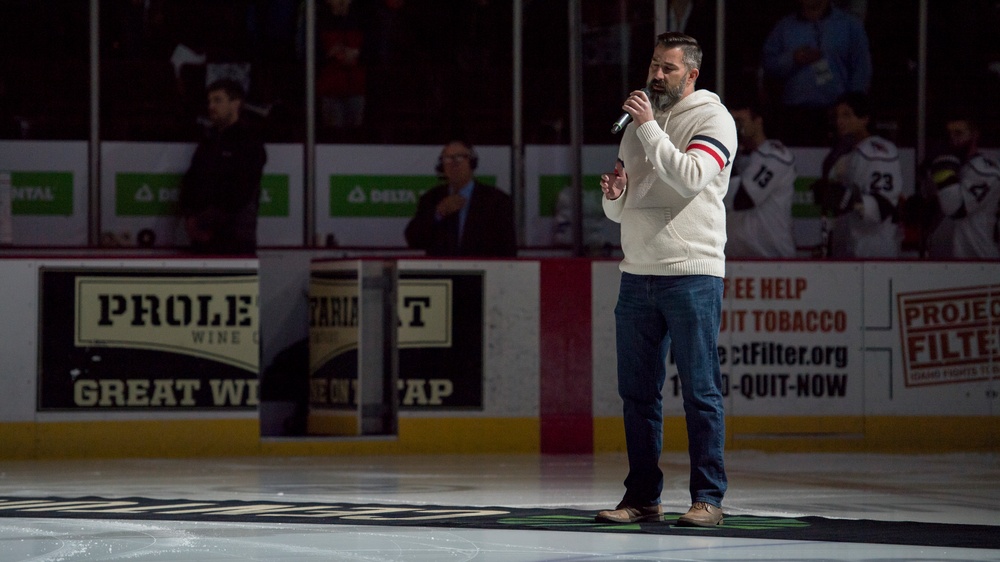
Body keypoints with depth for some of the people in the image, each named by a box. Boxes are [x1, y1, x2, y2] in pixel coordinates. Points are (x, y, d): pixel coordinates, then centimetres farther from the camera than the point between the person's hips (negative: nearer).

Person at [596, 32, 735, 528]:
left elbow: (690, 178, -20)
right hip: (637, 273, 6)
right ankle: (642, 497, 11)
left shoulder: (712, 119, -2)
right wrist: (612, 194, -1)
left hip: (692, 274, -6)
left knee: (700, 391, -4)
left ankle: (708, 498, -2)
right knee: (638, 393, 6)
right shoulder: (638, 122, 18)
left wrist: (649, 128, -16)